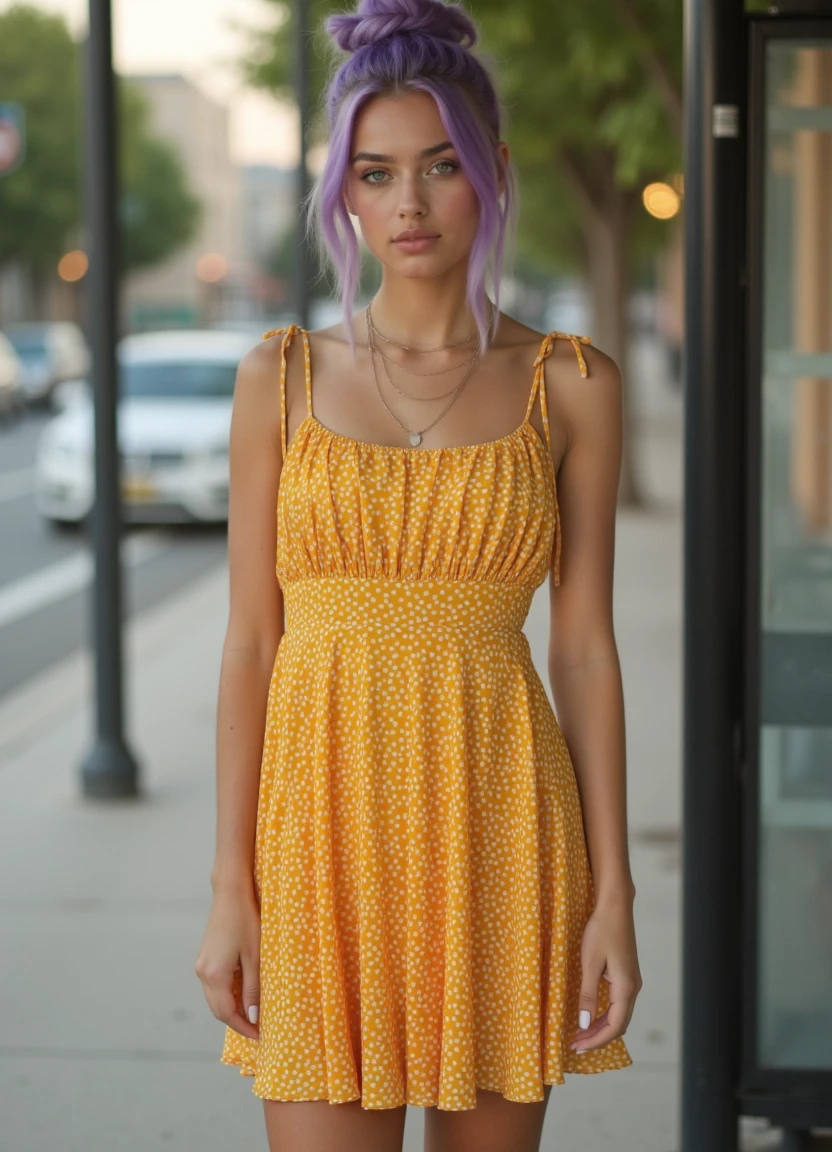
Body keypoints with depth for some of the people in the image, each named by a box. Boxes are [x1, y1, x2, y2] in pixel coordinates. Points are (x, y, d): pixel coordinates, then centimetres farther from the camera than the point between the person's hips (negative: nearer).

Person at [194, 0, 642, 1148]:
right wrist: (230, 889, -2)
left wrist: (612, 895, -2)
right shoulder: (283, 377, 4)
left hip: (499, 824, 0)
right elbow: (251, 640, 3)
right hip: (328, 809, 0)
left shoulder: (571, 385, 2)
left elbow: (584, 645, 2)